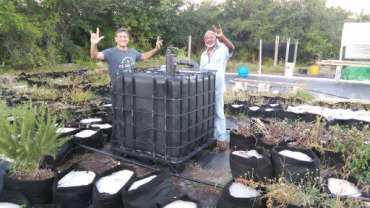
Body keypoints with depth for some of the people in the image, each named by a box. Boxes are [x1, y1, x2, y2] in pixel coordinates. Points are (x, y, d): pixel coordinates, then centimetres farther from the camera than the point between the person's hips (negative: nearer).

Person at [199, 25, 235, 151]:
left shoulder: (222, 49, -1)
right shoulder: (203, 54, 16)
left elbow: (232, 48, -23)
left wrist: (222, 36, -36)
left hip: (217, 87, -5)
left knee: (218, 112, -4)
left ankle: (222, 138, 1)